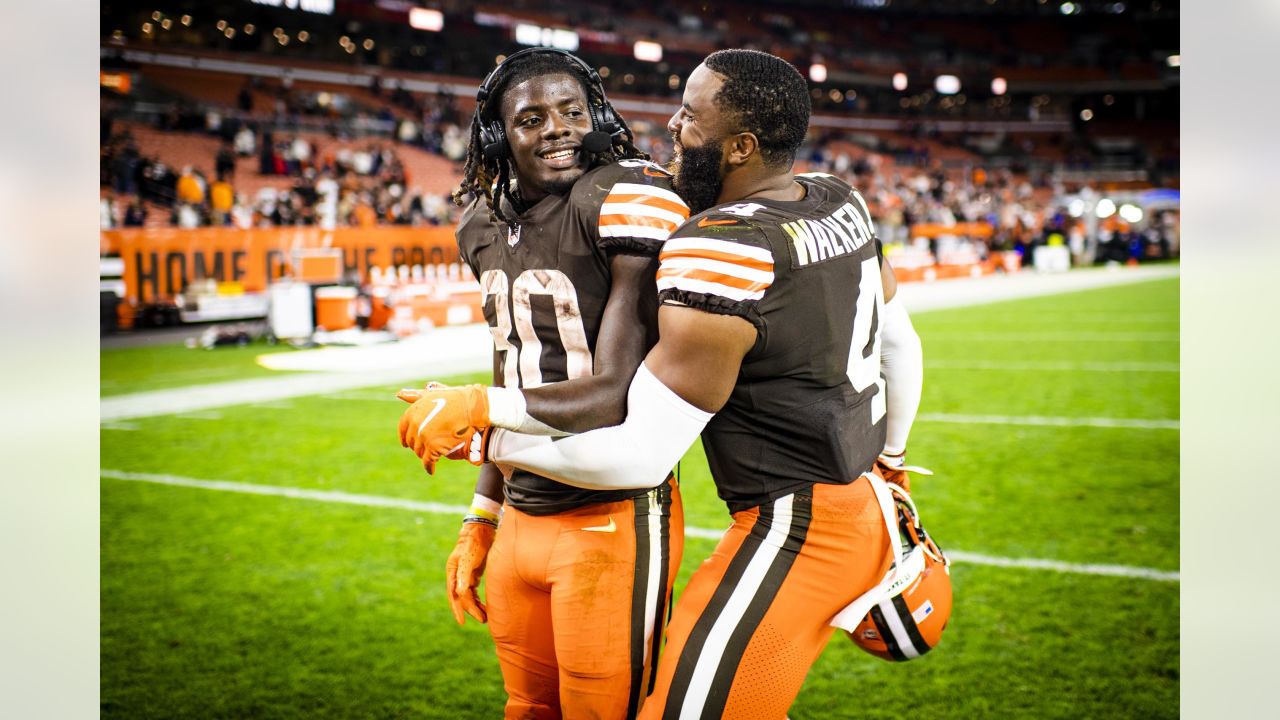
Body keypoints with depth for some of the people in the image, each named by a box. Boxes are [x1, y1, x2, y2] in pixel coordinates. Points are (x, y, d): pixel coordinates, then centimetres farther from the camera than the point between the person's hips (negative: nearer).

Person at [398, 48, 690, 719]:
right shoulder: (486, 229, 9)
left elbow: (614, 397, -22)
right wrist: (480, 522, 19)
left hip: (615, 519, -7)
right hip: (522, 520, 7)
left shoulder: (626, 200, -16)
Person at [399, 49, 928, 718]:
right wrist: (888, 458, 34)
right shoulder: (841, 201, 4)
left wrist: (477, 429, -12)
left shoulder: (718, 257, -23)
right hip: (862, 506, 9)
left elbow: (636, 455, -22)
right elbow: (900, 343, 18)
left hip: (793, 533, -9)